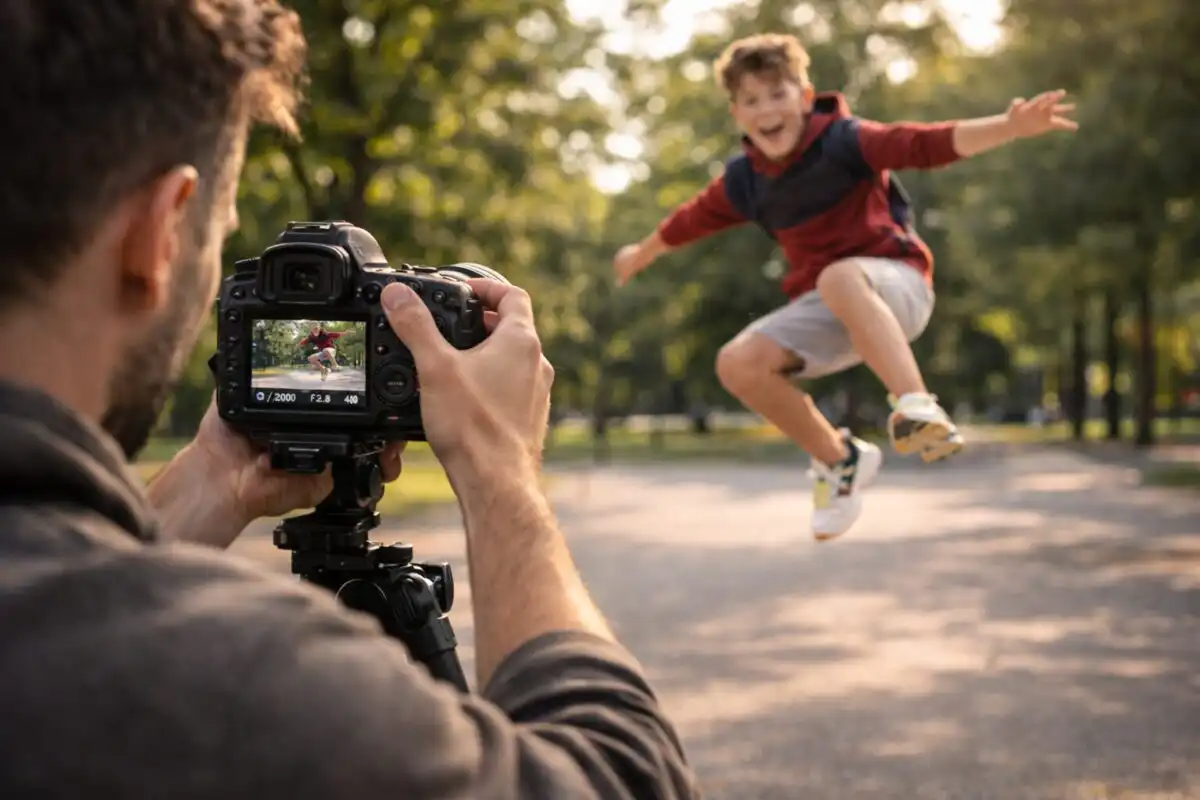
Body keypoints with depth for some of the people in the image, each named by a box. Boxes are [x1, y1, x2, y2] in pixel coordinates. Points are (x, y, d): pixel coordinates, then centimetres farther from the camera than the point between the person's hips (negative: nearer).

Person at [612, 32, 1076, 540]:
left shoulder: (844, 141, -11)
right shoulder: (743, 180, 4)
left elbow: (927, 144, -24)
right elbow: (693, 219, 22)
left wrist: (1011, 126, -39)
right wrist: (642, 254, 38)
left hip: (895, 285, -6)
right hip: (825, 309, 6)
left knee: (839, 277, -40)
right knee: (738, 364, -15)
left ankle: (916, 408, -52)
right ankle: (839, 460, 3)